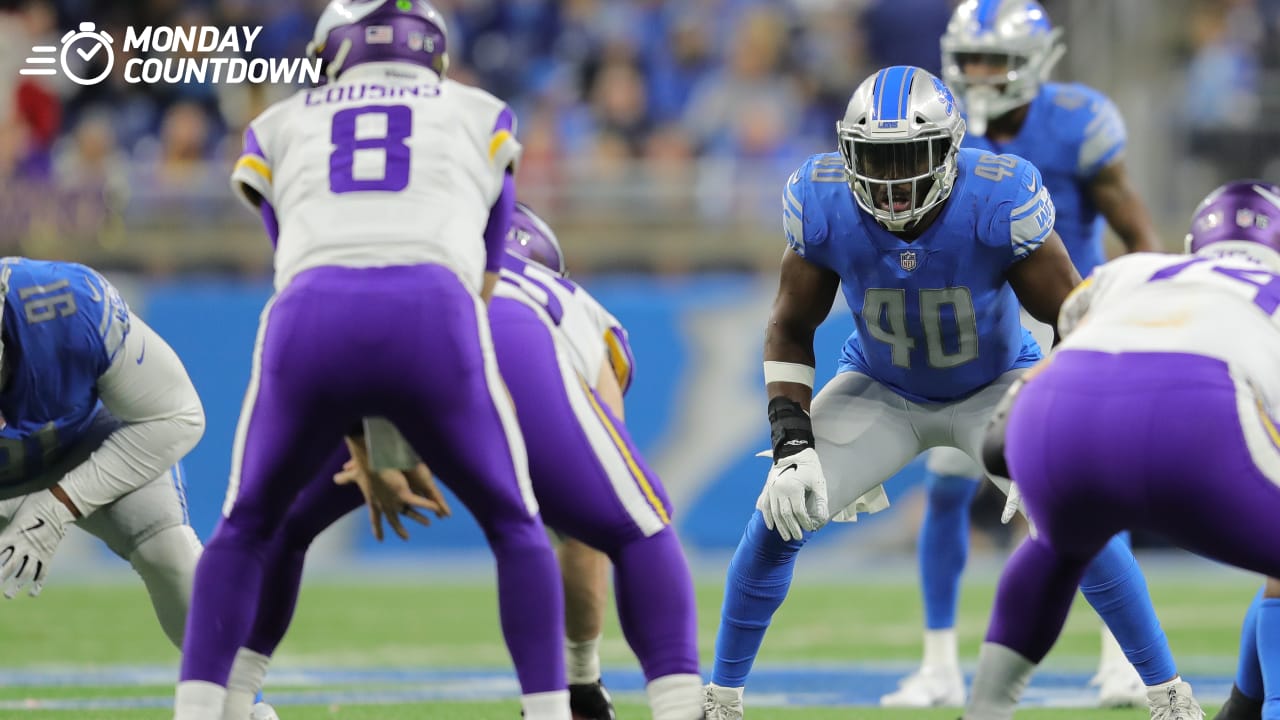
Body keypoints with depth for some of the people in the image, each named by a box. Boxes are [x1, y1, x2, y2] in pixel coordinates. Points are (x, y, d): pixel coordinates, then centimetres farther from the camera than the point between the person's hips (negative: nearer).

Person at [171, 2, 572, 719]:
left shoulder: (278, 128, 35)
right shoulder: (482, 117, 34)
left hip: (313, 320, 1)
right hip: (430, 321, -1)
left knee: (245, 529, 24)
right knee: (515, 526, 22)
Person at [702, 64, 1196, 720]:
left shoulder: (999, 202, -33)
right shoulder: (823, 206, -26)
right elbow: (791, 330, -9)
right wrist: (792, 444, -20)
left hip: (997, 387, -2)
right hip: (880, 390, 2)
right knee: (779, 516, -14)